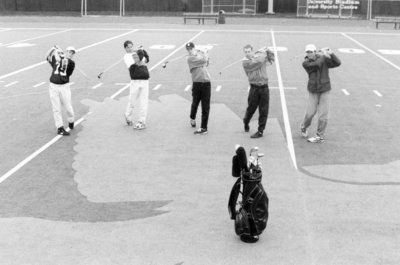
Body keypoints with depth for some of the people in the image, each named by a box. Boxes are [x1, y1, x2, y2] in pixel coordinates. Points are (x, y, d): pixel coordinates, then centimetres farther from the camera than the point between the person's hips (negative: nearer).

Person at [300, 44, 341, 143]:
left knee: (323, 115, 0)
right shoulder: (306, 63, -7)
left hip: (325, 90, 0)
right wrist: (323, 55, -12)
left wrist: (331, 54, -21)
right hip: (313, 91, 0)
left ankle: (320, 136, 13)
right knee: (310, 113, -3)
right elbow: (317, 64, -21)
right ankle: (304, 127, 28)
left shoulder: (324, 59, -2)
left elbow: (337, 63, -9)